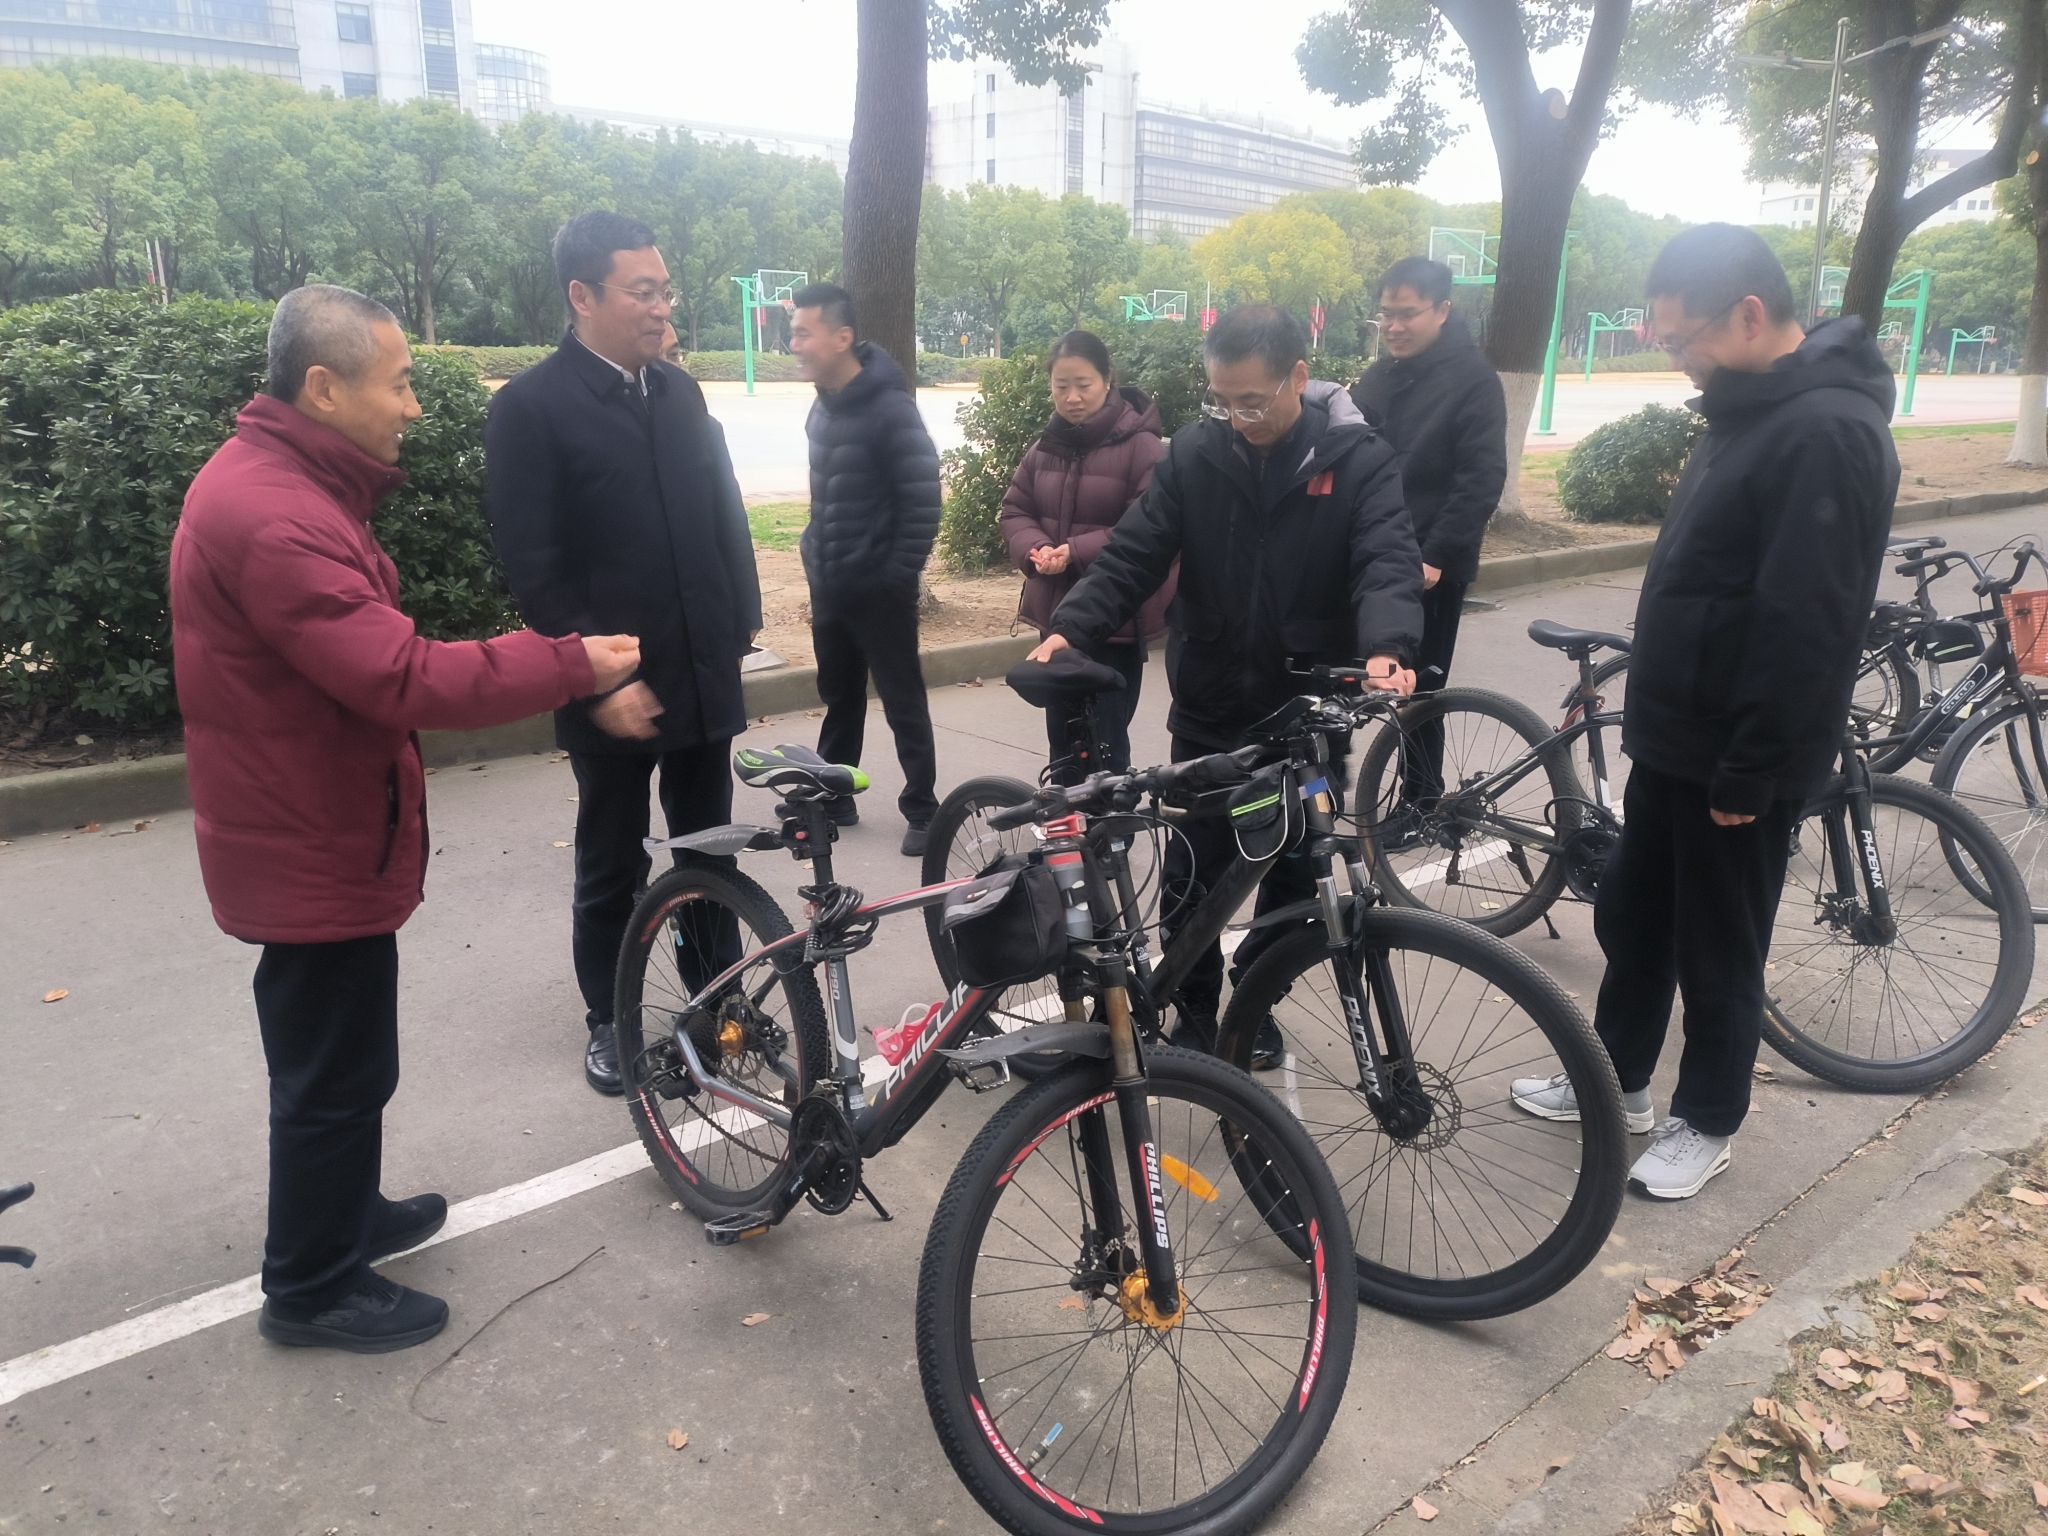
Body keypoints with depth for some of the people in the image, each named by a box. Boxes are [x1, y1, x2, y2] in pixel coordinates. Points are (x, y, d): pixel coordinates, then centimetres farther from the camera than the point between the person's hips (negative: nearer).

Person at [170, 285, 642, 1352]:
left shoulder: (279, 482, 8)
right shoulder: (273, 517, -27)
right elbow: (402, 680, -33)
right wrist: (571, 664, -25)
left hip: (314, 832, 10)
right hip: (316, 851, -10)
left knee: (333, 1059, 25)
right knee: (335, 1071, 6)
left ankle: (344, 1214, 44)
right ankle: (312, 1288, 24)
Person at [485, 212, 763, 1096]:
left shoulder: (680, 393, 8)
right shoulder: (530, 407, -10)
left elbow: (726, 514, 13)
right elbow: (533, 570, -13)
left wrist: (741, 627, 7)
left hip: (704, 679, 5)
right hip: (614, 690, -5)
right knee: (612, 870, 10)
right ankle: (608, 1022, 28)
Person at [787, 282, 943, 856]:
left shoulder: (890, 409, -16)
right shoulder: (823, 408, 8)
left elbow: (923, 501, -18)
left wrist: (898, 575, -16)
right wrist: (816, 557, 11)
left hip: (878, 589, -7)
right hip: (830, 587, 7)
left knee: (903, 702, 3)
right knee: (839, 697, 17)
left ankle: (922, 810, 12)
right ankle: (832, 797, 30)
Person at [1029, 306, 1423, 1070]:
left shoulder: (1359, 460, -9)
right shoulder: (1193, 453, -3)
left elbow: (1388, 563, -21)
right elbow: (1135, 553, -6)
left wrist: (1388, 648, -42)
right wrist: (1071, 627, -23)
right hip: (1208, 708, 1)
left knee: (1291, 872, 13)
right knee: (1195, 872, 6)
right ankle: (1194, 1012, 25)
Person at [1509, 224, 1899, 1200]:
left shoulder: (1827, 431, -22)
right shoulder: (1751, 410, 9)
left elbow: (1807, 629, -25)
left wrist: (1749, 773, -21)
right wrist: (1655, 718, 17)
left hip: (1737, 762, -9)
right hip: (1674, 742, 9)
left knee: (1718, 952, 8)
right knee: (1630, 918, 19)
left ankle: (1706, 1123, 27)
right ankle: (1615, 1081, 36)